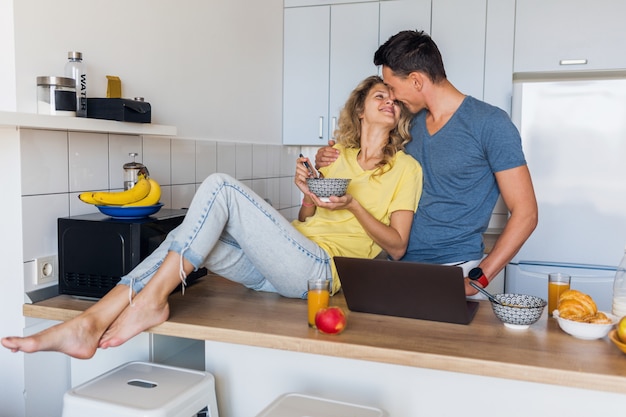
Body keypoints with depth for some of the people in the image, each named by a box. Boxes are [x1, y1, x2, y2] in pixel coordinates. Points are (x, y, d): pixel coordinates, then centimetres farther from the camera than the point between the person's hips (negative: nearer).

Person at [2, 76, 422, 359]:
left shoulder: (405, 168, 9)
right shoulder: (337, 156, 23)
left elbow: (397, 246, 2)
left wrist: (352, 205, -10)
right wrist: (308, 195, 1)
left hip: (318, 269, -6)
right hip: (278, 268, 6)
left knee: (220, 185, -22)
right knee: (186, 237, -18)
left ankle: (152, 299, -20)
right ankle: (87, 325, -22)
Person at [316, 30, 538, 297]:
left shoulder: (489, 123, -7)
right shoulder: (411, 124, 11)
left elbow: (525, 214, -9)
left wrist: (477, 280, -16)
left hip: (456, 271, -5)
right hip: (400, 266, 5)